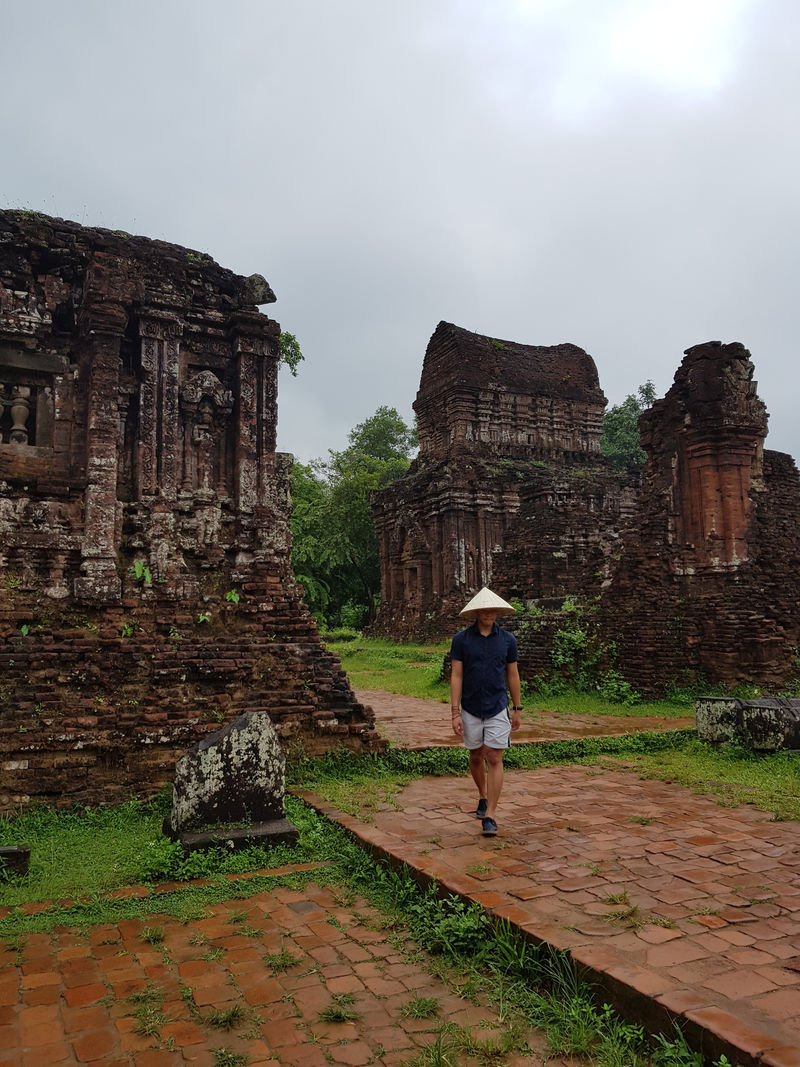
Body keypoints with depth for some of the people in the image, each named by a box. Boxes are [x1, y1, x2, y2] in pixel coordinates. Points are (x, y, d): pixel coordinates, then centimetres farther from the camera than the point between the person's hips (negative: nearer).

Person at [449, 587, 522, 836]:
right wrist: (455, 713, -9)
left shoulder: (507, 639, 0)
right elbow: (456, 676, -5)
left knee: (494, 759, -6)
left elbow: (513, 675, 8)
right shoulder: (461, 639, -5)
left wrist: (517, 709, 11)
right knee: (476, 757, 14)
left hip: (498, 709, 0)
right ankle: (483, 797, 40)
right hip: (471, 710, 1)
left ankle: (490, 816, -1)